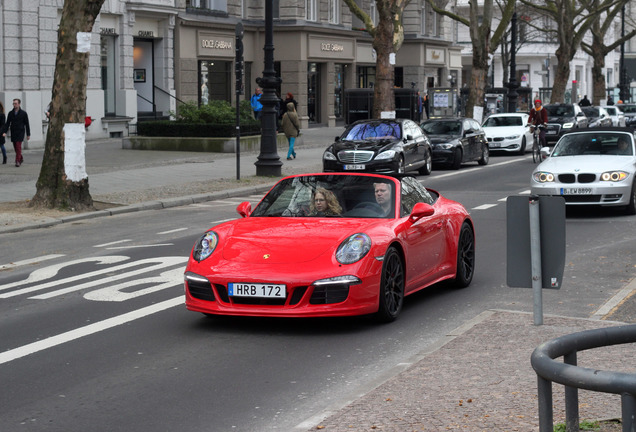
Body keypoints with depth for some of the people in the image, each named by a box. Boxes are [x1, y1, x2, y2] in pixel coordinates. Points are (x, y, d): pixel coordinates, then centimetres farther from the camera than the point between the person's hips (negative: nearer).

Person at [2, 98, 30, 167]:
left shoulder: (23, 113, -1)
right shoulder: (10, 113, 7)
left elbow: (27, 124, 2)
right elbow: (7, 123, 8)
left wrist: (28, 134, 1)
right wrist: (4, 132, -6)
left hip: (20, 132, -4)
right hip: (13, 133, 4)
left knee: (18, 146, -14)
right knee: (16, 147, 8)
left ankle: (18, 161, -13)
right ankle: (21, 159, 26)